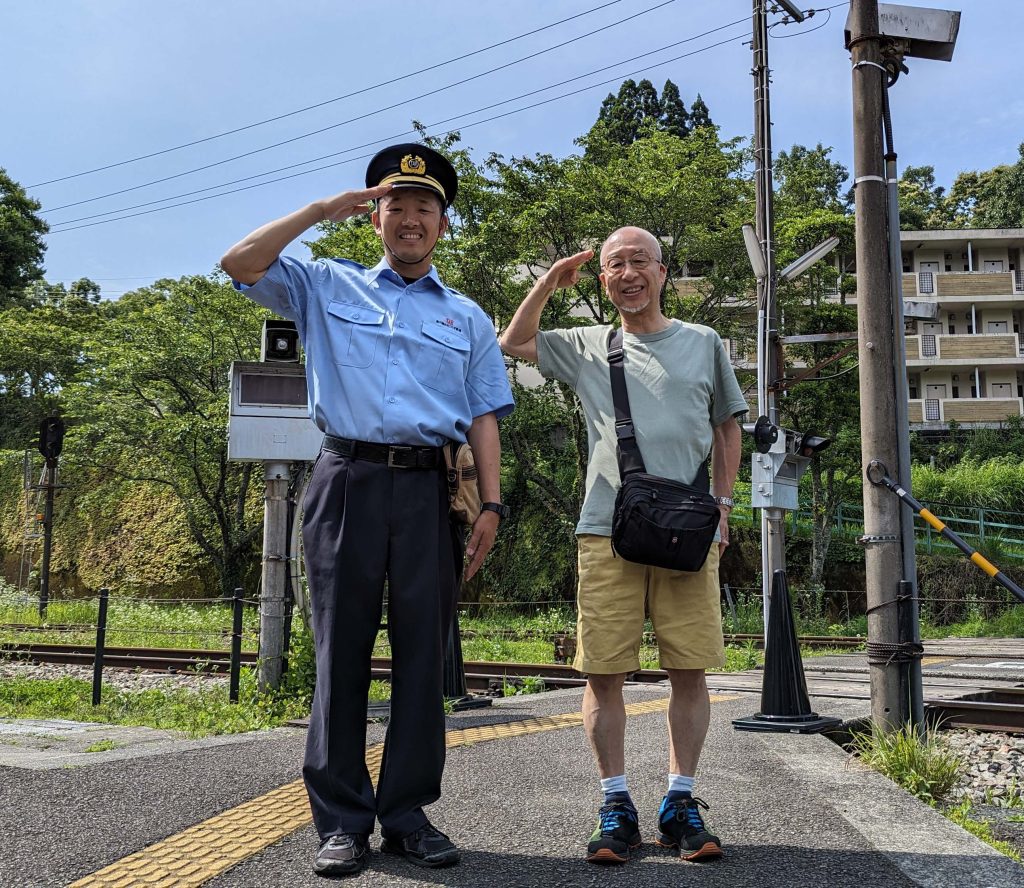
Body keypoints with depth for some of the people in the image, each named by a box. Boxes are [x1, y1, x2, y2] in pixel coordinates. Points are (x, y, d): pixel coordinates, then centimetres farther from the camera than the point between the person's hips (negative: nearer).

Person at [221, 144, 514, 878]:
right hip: (348, 480, -1)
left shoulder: (467, 318, 19)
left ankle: (407, 813, 12)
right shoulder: (328, 288, 16)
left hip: (428, 488, 1)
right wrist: (322, 210, 3)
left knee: (423, 653, 1)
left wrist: (491, 505, 1)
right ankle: (342, 821, 8)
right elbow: (240, 263, 4)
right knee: (342, 649, 0)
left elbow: (484, 418, 12)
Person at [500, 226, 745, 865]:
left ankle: (681, 801, 13)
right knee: (603, 672, -1)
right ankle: (617, 806, 10)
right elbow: (515, 342, 22)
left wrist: (722, 507, 9)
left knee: (690, 670, 0)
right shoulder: (588, 346, 15)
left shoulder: (704, 344, 14)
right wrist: (548, 284, 14)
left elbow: (727, 427, 18)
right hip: (607, 531, 1)